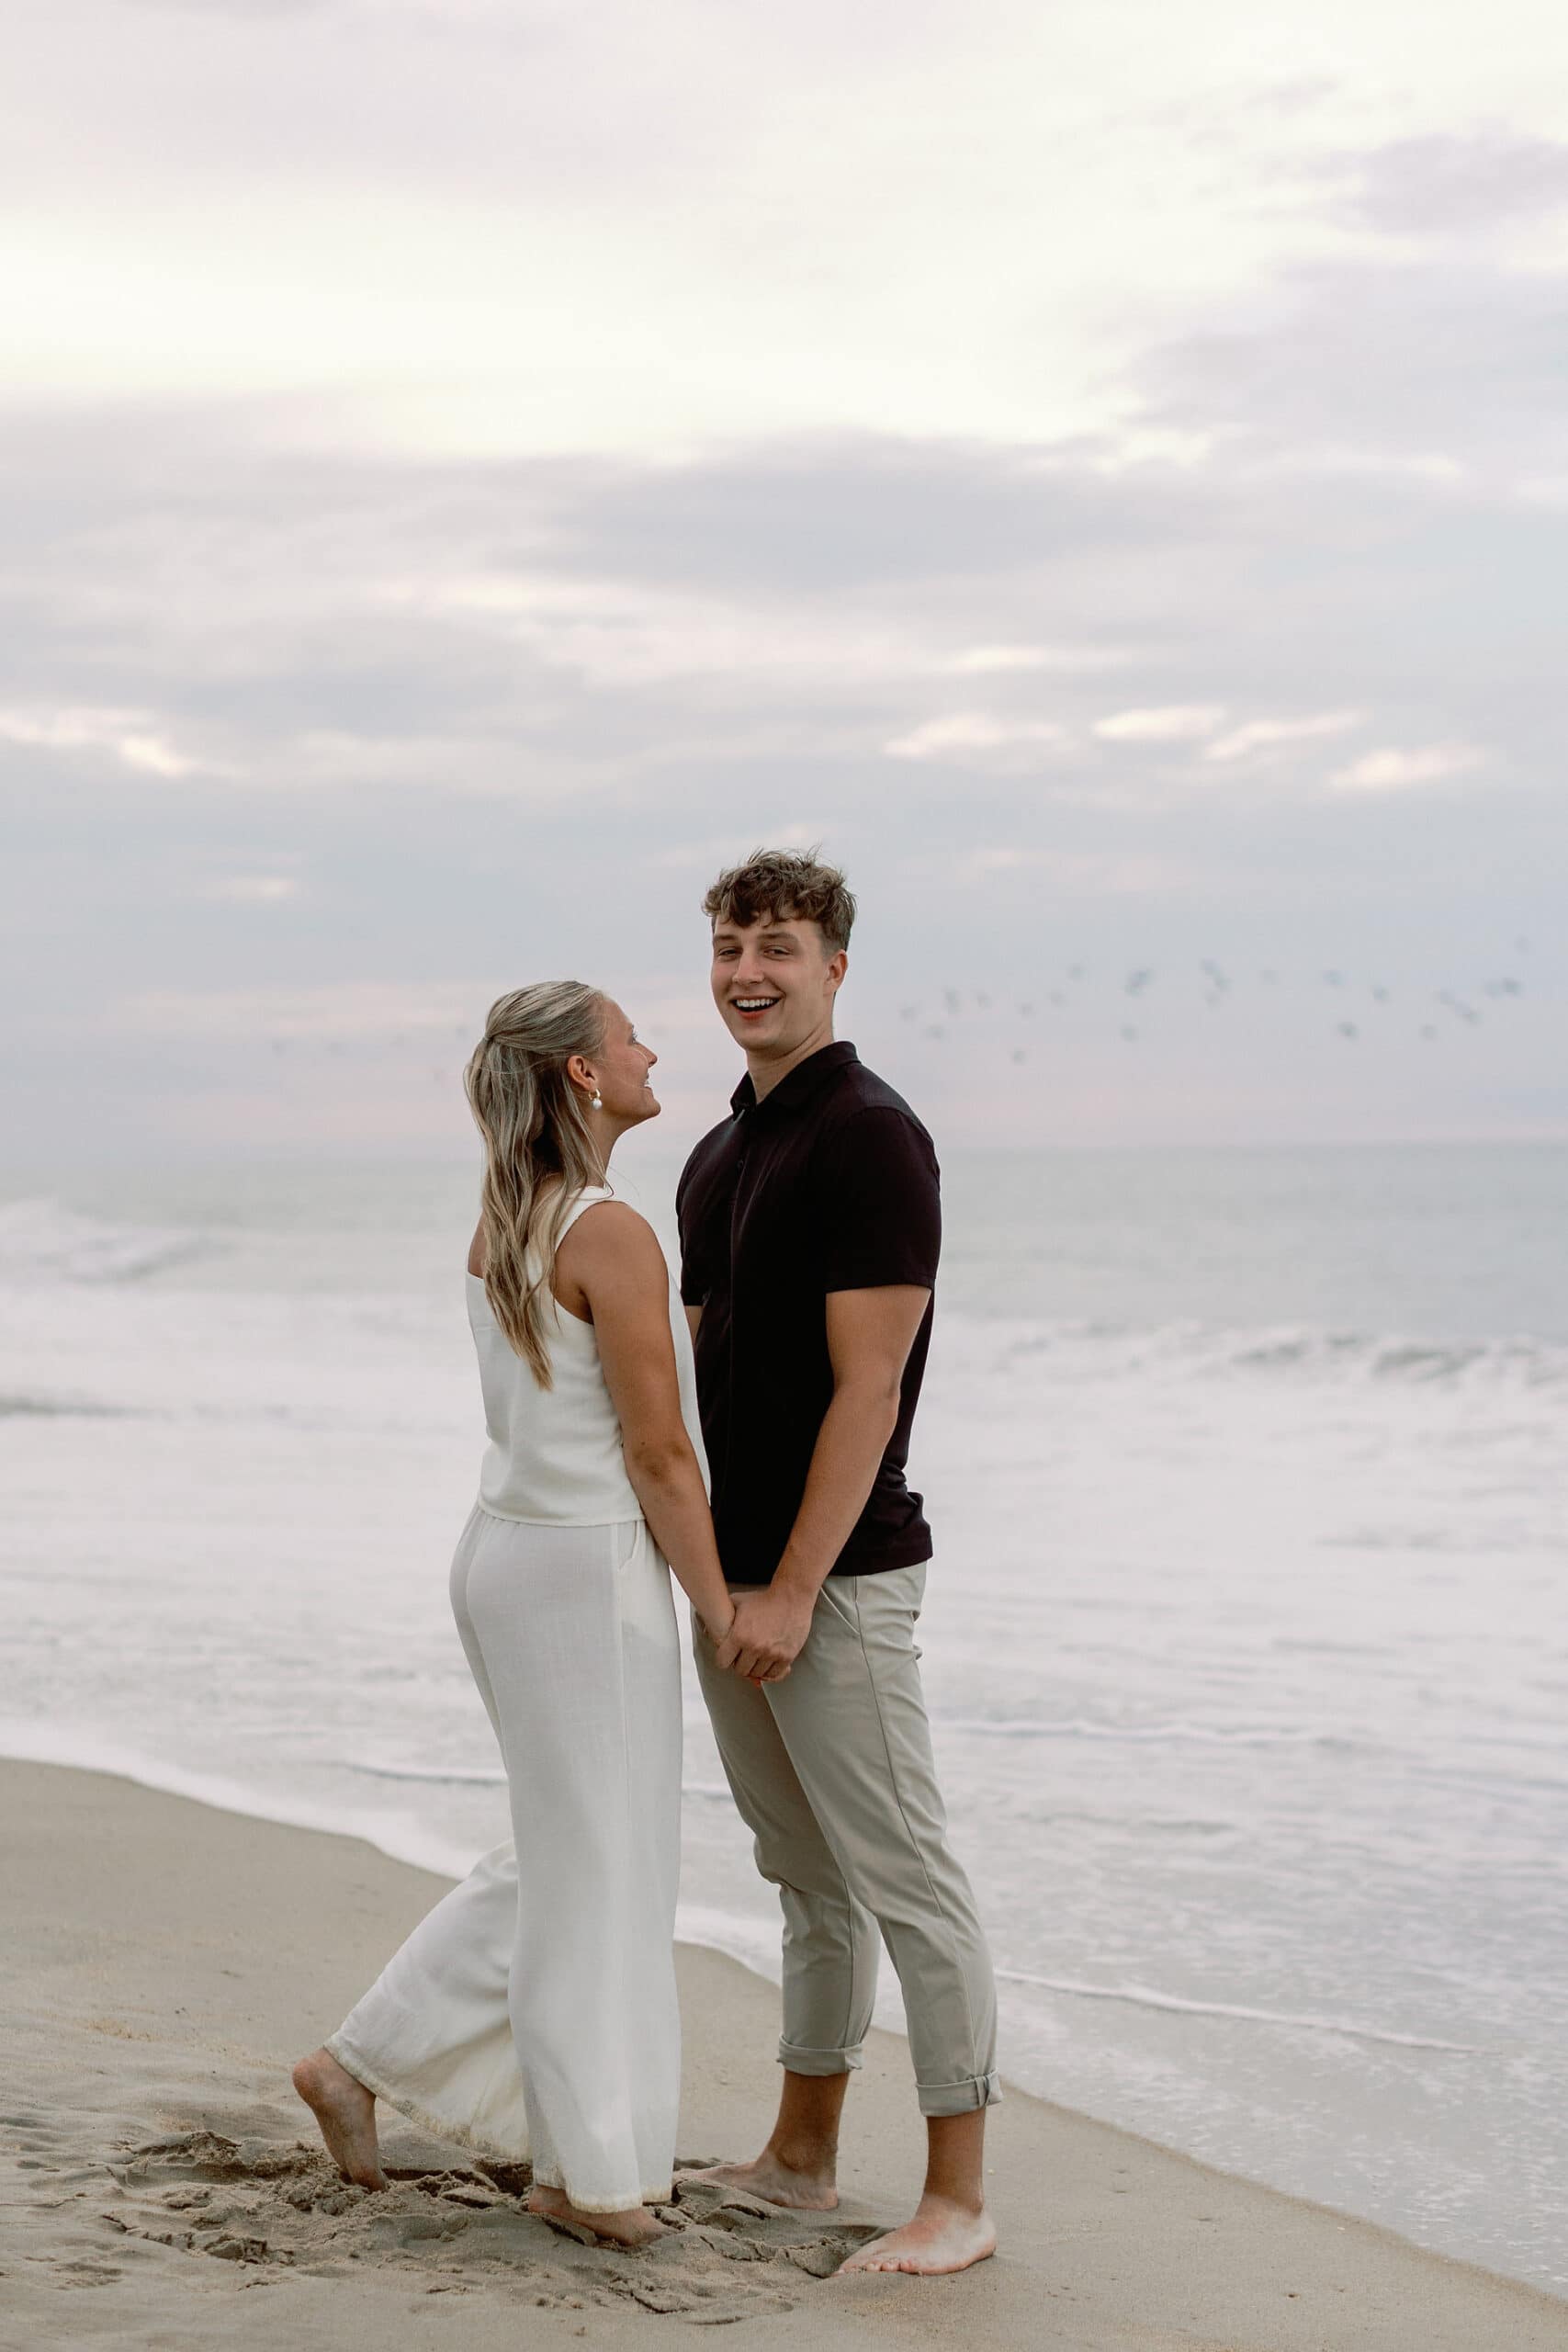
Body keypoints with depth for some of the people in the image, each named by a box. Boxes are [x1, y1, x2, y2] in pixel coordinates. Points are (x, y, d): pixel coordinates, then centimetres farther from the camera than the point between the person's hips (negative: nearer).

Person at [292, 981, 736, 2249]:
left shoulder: (501, 1226, 9)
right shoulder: (613, 1235, -18)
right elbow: (658, 1457, -16)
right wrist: (722, 1610, -9)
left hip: (505, 1553, 9)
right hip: (587, 1571, -9)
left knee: (568, 1853, 20)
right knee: (599, 1868, 3)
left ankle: (362, 2060, 23)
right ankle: (591, 2171, 15)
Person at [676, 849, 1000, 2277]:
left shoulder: (872, 1139, -14)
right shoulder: (718, 1157, 14)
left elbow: (867, 1387, -19)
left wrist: (795, 1591, -21)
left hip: (838, 1582, -9)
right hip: (731, 1575, 9)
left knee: (907, 1884, -4)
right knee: (808, 1881, 17)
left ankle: (958, 2203, 2)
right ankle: (801, 2159, 27)